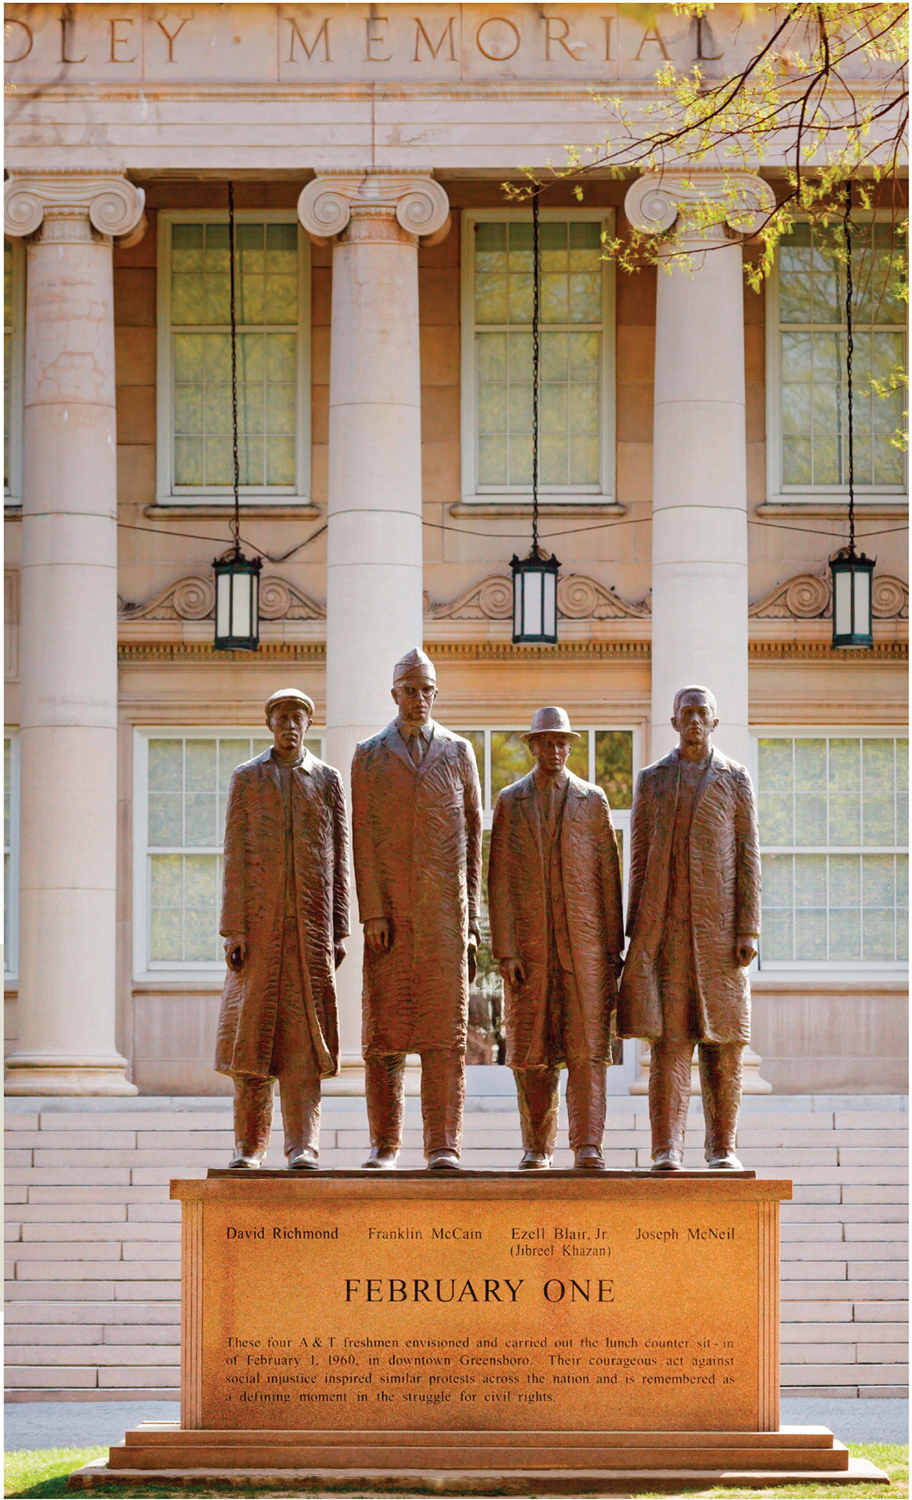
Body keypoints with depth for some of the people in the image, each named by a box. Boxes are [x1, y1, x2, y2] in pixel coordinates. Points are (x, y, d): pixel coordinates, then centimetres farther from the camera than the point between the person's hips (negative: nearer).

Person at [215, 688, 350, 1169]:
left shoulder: (327, 781, 10)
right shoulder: (246, 778, 7)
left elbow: (338, 860, 9)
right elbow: (235, 855, 2)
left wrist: (339, 932, 2)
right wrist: (233, 928, -6)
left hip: (310, 922, 0)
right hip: (258, 921, 0)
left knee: (304, 1030, -5)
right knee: (251, 1026, -2)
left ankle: (302, 1146, -7)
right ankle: (249, 1143, 5)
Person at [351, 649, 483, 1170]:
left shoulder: (459, 752, 11)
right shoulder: (369, 756, 8)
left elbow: (473, 834, 12)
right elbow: (363, 839, 3)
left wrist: (471, 913, 6)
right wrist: (373, 912, -7)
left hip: (445, 909, 0)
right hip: (389, 910, 0)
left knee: (446, 1026, -4)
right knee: (385, 1025, 0)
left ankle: (444, 1145, -4)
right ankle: (385, 1143, 6)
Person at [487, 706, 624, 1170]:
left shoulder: (593, 800, 8)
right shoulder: (510, 801, 7)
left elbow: (609, 875, 7)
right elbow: (499, 881, 2)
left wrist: (614, 946, 1)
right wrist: (505, 951, -6)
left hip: (583, 939, -1)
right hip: (527, 940, 1)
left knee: (587, 1044, -8)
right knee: (530, 1048, 2)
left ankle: (588, 1146, -9)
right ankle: (536, 1146, 12)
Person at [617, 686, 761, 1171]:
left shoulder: (735, 780, 8)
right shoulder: (651, 780, 11)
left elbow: (748, 858, 4)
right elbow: (639, 856, 11)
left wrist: (748, 931, -5)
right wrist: (635, 931, 4)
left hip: (718, 926, 0)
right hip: (665, 926, 0)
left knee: (722, 1040, 1)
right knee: (668, 1037, -7)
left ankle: (722, 1148, 8)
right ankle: (667, 1149, -9)